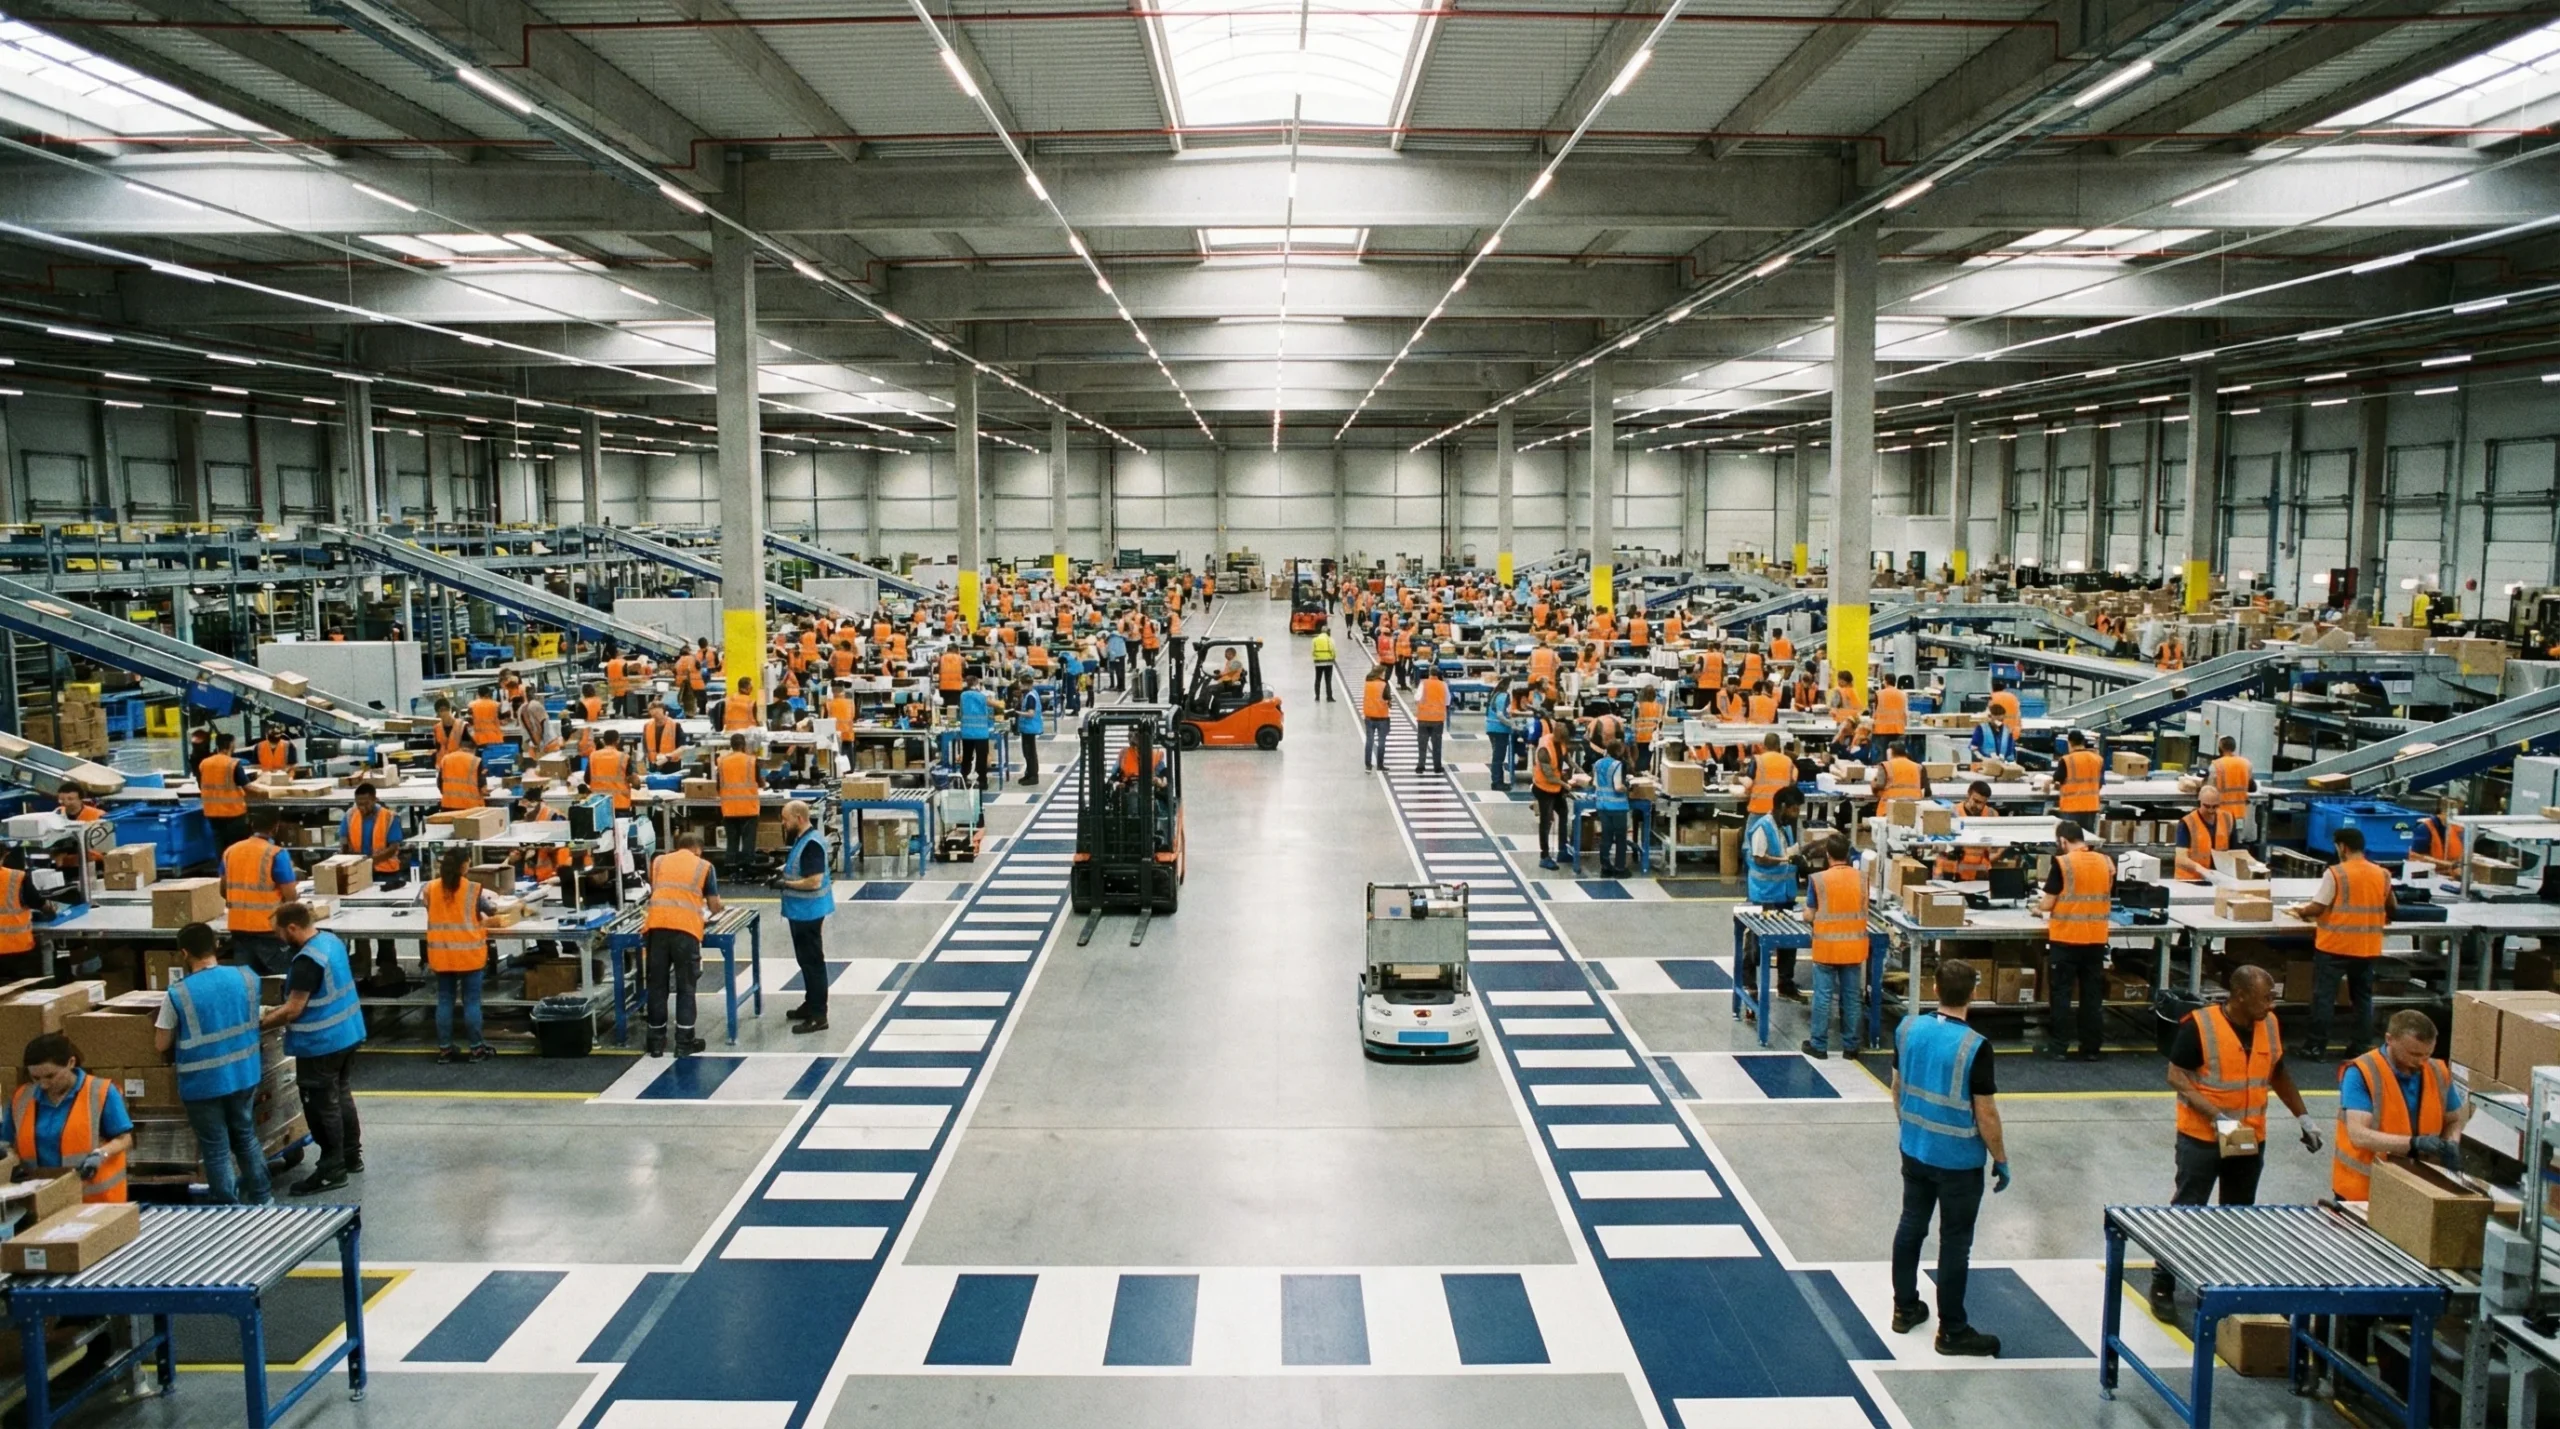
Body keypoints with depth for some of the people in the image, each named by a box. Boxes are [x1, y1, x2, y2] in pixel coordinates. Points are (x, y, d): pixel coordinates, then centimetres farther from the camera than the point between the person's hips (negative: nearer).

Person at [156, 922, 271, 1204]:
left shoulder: (178, 993, -17)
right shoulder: (246, 978, -5)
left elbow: (161, 1045, -8)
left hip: (203, 1083, -4)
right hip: (243, 1075, 4)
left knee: (216, 1150, 8)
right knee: (246, 1138, 21)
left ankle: (228, 1209, 16)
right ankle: (262, 1198, 29)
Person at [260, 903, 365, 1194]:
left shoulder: (307, 960, -24)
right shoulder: (332, 941, 6)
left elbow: (293, 1010, -22)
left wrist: (260, 1024, -9)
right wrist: (278, 1009, 16)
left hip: (322, 1043, -10)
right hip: (348, 1033, 10)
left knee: (322, 1107, 1)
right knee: (342, 1097, 21)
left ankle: (332, 1171, 9)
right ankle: (352, 1157, 31)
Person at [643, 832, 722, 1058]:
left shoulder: (658, 861, 22)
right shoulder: (704, 866, 14)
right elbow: (715, 907, 14)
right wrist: (708, 908, 37)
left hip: (657, 925, 3)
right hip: (686, 928, -3)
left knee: (657, 985, 10)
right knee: (685, 987, 6)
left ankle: (656, 1041, 17)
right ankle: (684, 1042, 8)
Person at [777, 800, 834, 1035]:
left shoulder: (812, 844, -23)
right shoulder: (802, 839, 9)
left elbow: (814, 882, -27)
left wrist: (786, 883, -18)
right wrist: (783, 869, 8)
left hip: (808, 912, -10)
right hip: (801, 911, 10)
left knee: (812, 962, -4)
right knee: (806, 960, 19)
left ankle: (818, 1016, 1)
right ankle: (810, 1004, 31)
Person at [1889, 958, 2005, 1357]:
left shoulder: (1907, 1029, -6)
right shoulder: (1975, 1047, -22)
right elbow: (1986, 1114, -16)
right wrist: (2001, 1160, -3)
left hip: (1914, 1150, 5)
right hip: (1959, 1161, -5)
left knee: (1911, 1226, 18)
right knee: (1955, 1242, 6)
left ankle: (1904, 1308, 30)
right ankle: (1952, 1331, 16)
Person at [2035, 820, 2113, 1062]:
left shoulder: (2062, 863, -12)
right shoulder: (2105, 862, 3)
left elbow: (2048, 904, -10)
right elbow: (2108, 899, 13)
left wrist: (2039, 906, 11)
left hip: (2066, 939, -4)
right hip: (2097, 939, 4)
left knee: (2061, 994, 4)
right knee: (2092, 994, 10)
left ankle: (2058, 1048, 5)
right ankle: (2091, 1049, 14)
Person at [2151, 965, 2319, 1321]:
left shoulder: (2270, 1025, 1)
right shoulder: (2199, 1025, -18)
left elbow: (2279, 1073, 16)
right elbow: (2176, 1077, -16)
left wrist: (2303, 1117, 13)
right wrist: (2215, 1114, -25)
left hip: (2251, 1140, 6)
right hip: (2202, 1138, -6)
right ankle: (2162, 1287, 10)